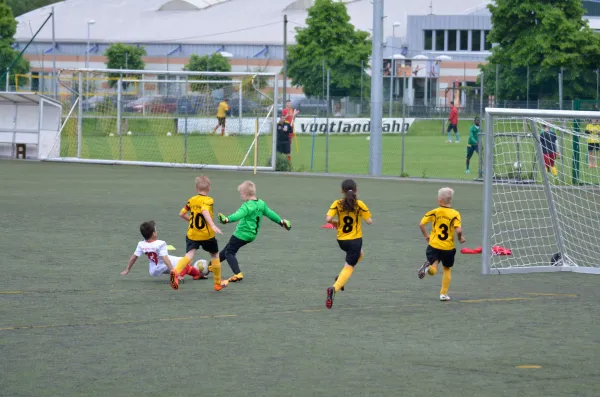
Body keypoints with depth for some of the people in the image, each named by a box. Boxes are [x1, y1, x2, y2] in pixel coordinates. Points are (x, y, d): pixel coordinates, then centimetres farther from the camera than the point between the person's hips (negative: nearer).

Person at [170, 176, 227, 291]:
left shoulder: (192, 200, 6)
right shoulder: (208, 200, -10)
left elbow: (182, 214, 11)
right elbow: (205, 211, -30)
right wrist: (213, 226, -40)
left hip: (192, 234, 3)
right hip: (206, 234, -3)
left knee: (189, 255, -8)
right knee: (215, 255, 17)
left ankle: (176, 271, -40)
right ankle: (218, 283, 27)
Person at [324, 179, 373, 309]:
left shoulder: (337, 204, -7)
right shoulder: (359, 204, -12)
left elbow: (328, 219, -17)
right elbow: (369, 221, -9)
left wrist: (334, 223, 4)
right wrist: (364, 213, 11)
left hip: (341, 240, 4)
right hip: (355, 240, -4)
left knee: (359, 254, 33)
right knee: (349, 267, -1)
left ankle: (341, 277, 17)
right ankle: (334, 288, -26)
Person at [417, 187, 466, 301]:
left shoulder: (435, 212, -3)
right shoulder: (455, 214, -6)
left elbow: (421, 224, -9)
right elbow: (458, 230, -18)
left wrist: (426, 236, 8)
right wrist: (460, 238, 3)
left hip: (434, 246, -1)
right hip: (448, 248, 1)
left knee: (433, 271, -3)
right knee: (447, 269, 20)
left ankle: (428, 267, -38)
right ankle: (444, 294, 19)